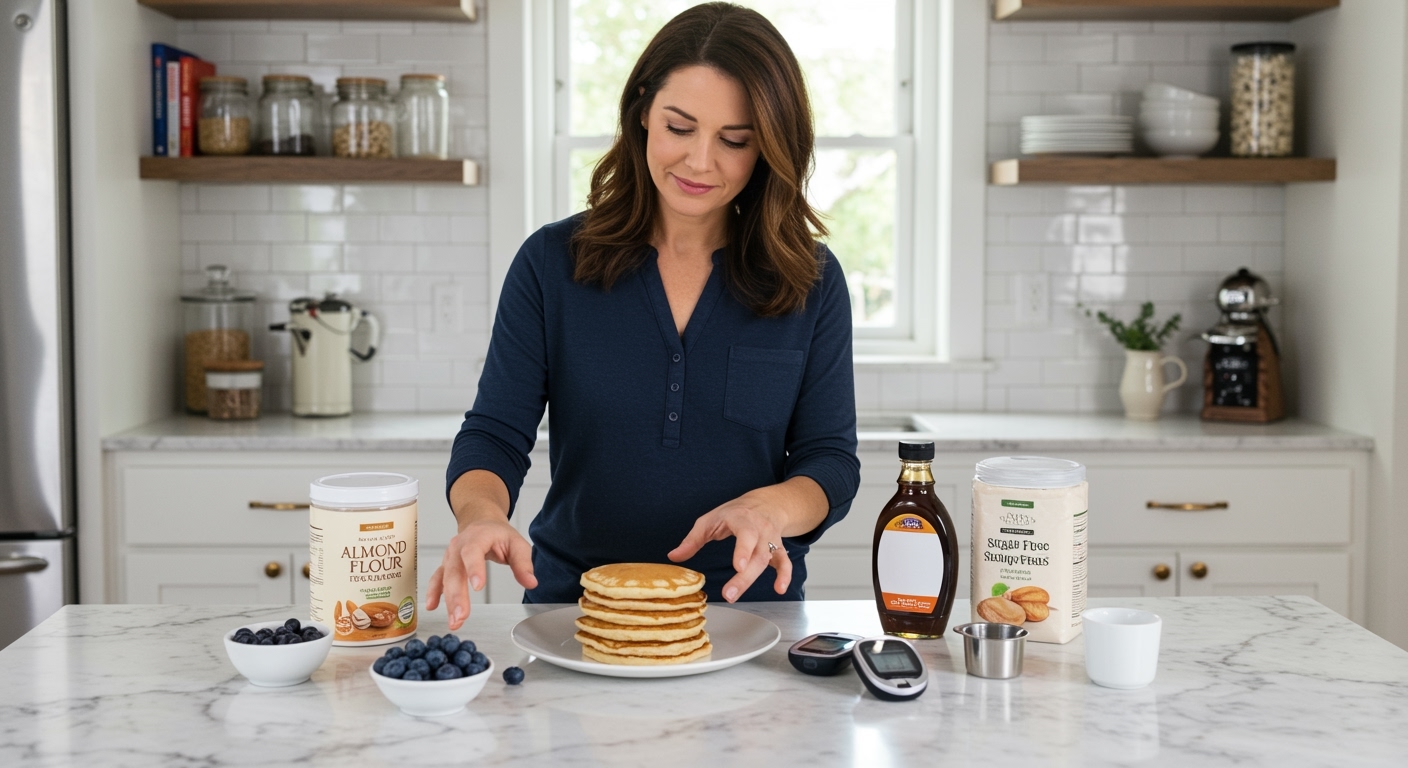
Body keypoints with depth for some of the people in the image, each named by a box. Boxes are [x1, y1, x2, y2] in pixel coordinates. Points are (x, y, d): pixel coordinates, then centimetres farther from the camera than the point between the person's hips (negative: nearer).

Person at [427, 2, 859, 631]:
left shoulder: (811, 282, 3)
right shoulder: (552, 263, 2)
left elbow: (831, 460, 4)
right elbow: (494, 436, 0)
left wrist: (768, 509, -19)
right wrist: (482, 515, -23)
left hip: (748, 608, 0)